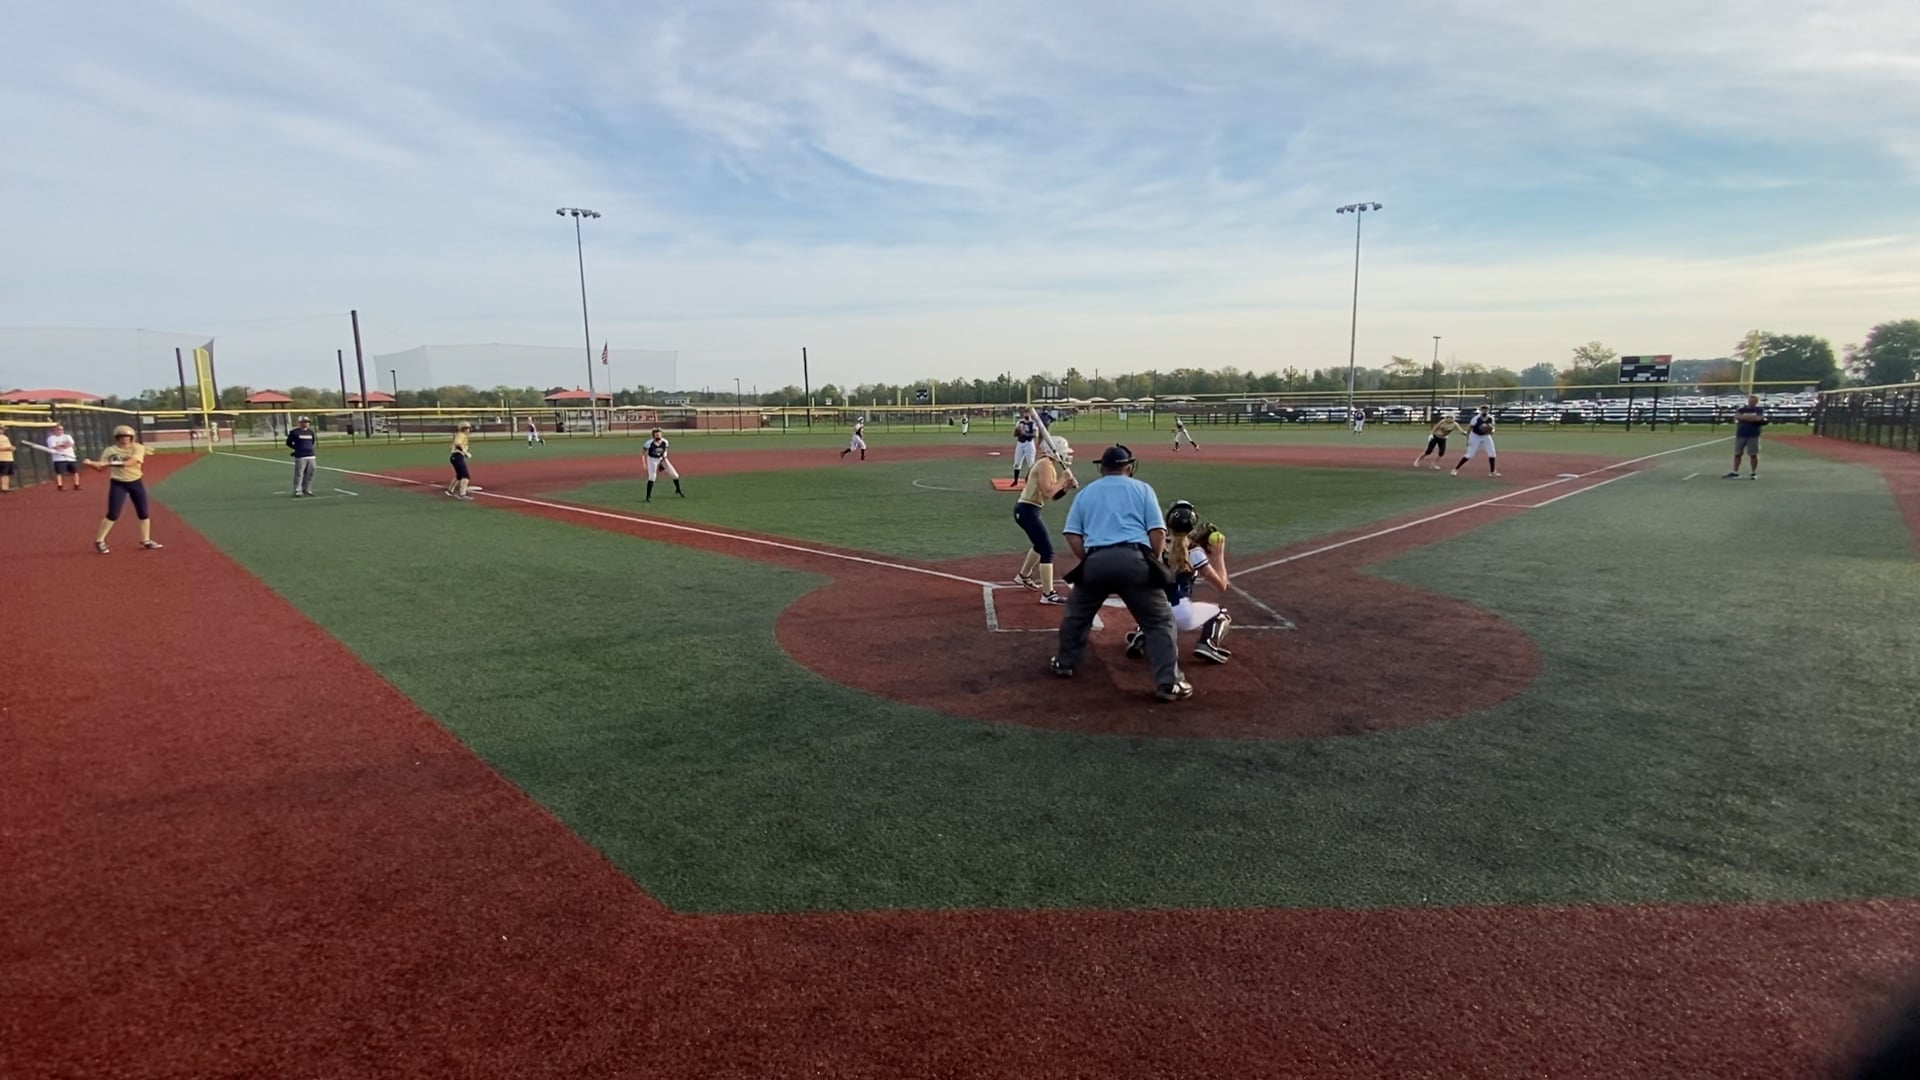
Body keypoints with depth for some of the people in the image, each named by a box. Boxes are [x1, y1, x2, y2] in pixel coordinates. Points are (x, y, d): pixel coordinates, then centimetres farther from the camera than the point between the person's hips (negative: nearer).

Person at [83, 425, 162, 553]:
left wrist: (111, 463, -29)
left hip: (136, 483, 1)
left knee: (143, 513, 6)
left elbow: (130, 462, -20)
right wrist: (91, 463, -22)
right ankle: (99, 541, 3)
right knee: (113, 514, -8)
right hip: (118, 484, -1)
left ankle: (146, 540, 18)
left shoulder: (138, 447, -5)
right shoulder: (110, 450, -1)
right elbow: (101, 466, -2)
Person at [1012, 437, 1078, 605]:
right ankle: (1048, 594, -12)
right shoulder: (1045, 465, -15)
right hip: (1027, 511, -11)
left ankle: (1023, 577, 47)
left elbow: (1054, 495, 17)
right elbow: (1047, 492, -25)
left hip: (1028, 510, 11)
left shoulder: (1051, 466, 15)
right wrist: (1063, 479, -13)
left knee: (1041, 545, 29)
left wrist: (1067, 486, 1)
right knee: (1047, 550, -12)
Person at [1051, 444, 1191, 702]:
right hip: (1134, 559, -2)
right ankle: (1169, 683, 0)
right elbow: (1158, 533, 6)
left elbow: (1073, 535, 12)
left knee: (1076, 614, 26)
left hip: (1096, 560, 2)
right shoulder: (1142, 489, 16)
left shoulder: (1086, 492, 22)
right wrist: (1151, 564, 16)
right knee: (1159, 621, 7)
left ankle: (1064, 663, 36)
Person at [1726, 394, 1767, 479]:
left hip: (1753, 435, -2)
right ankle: (1735, 472, 10)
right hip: (1740, 434, 2)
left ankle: (1753, 473, 9)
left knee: (1753, 454, 0)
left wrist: (1744, 417, -9)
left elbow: (1759, 418, -14)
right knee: (1737, 454, 4)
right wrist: (1753, 418, -13)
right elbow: (1737, 416, -11)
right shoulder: (1742, 409, 7)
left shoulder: (1760, 409, 2)